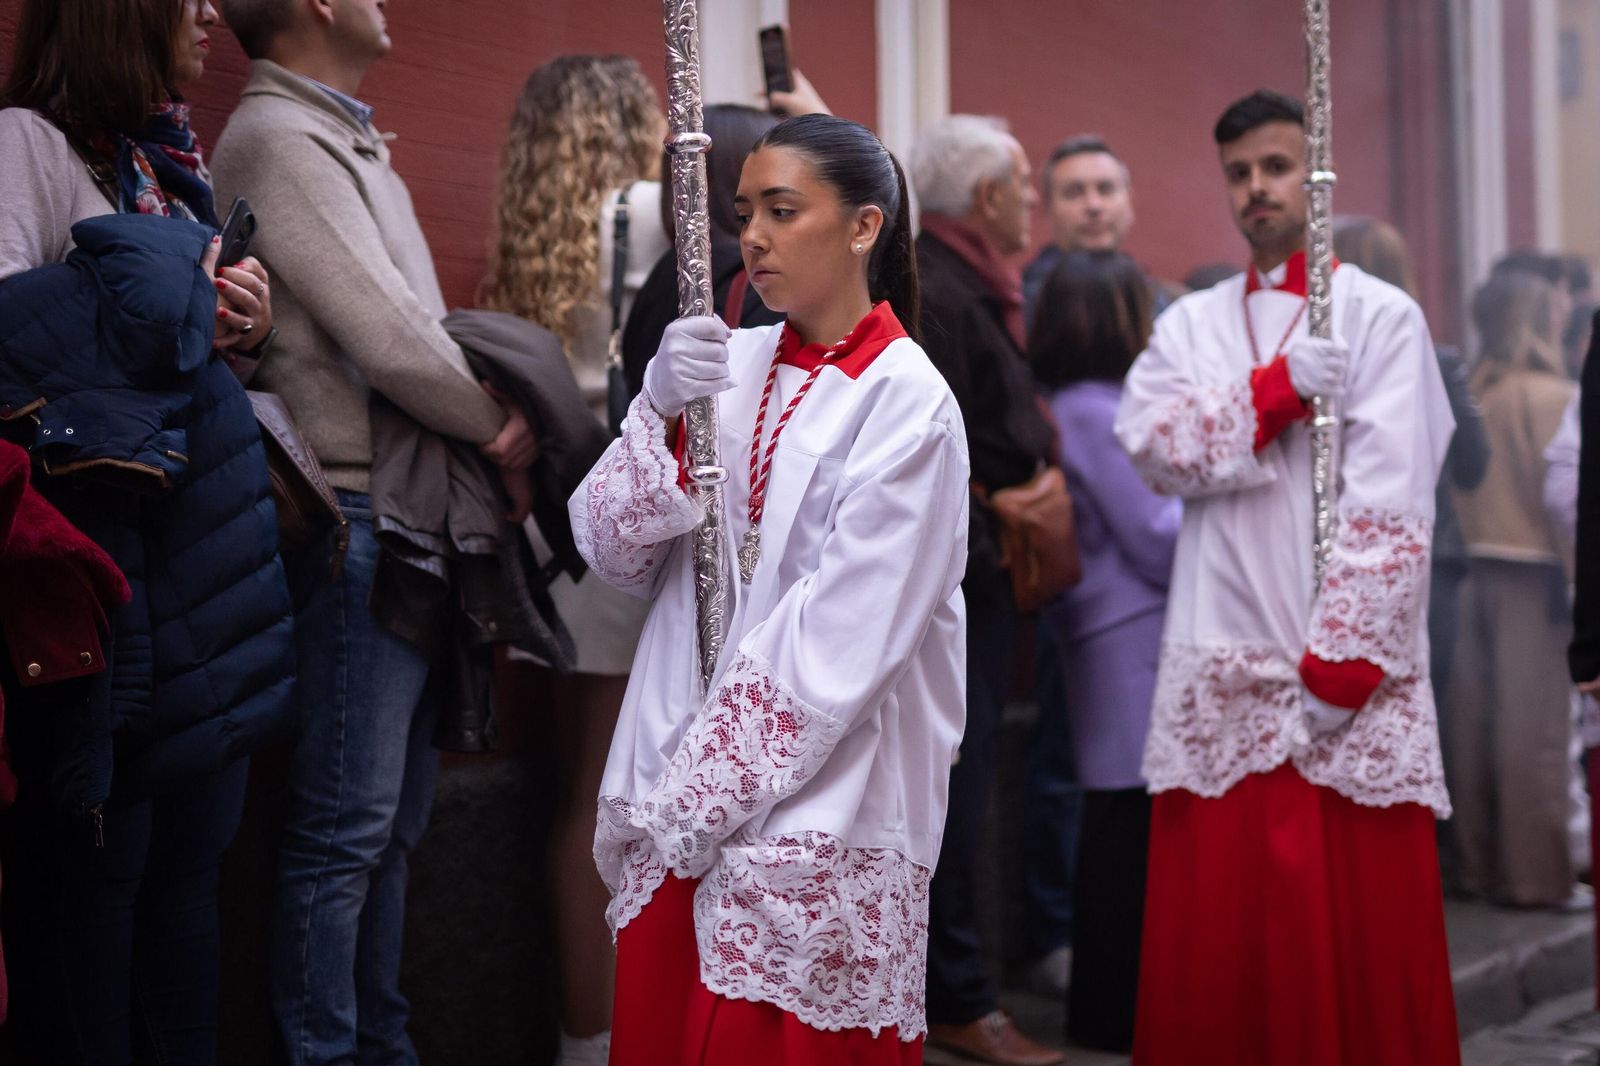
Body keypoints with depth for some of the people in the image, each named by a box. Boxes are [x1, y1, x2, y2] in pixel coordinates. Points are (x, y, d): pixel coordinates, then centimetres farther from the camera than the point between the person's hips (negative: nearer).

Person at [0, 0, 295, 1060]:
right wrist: (179, 296, -14)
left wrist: (242, 320, 4)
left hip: (206, 561, 8)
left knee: (189, 861, 13)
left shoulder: (172, 160, 16)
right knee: (87, 877, 0)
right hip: (102, 564, -8)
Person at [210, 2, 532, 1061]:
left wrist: (489, 420, 0)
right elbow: (388, 340, -18)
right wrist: (502, 425, -5)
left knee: (394, 817, 15)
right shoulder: (279, 138, -12)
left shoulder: (351, 141, 19)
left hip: (415, 522, 10)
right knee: (347, 825, -4)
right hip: (356, 522, -10)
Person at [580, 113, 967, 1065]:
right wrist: (663, 411, -14)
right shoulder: (729, 362, 7)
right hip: (681, 791, 5)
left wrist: (691, 805, -13)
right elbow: (611, 550, 2)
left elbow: (834, 643, -15)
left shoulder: (908, 406, -10)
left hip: (814, 803, -5)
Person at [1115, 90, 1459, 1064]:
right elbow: (1149, 441, -4)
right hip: (1222, 673, 3)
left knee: (1361, 944, -1)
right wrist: (1282, 385, -12)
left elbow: (1392, 508, -7)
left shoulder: (1382, 317, 2)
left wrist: (1340, 667, -14)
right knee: (1215, 943, 4)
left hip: (1349, 670, -3)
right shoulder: (1191, 324, 15)